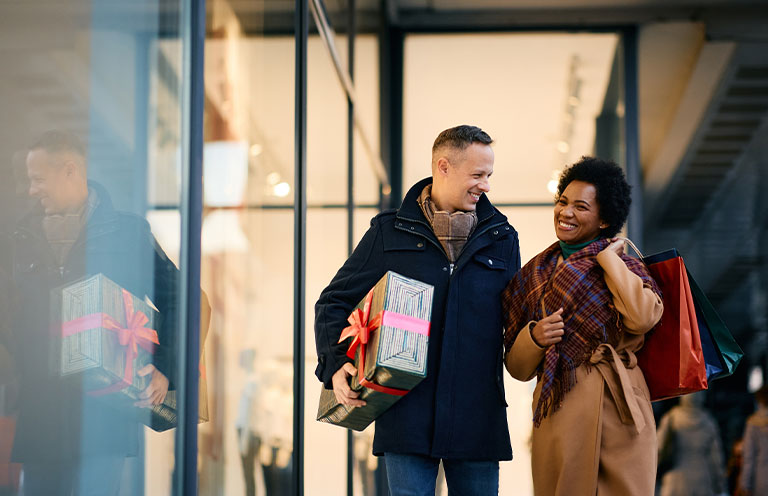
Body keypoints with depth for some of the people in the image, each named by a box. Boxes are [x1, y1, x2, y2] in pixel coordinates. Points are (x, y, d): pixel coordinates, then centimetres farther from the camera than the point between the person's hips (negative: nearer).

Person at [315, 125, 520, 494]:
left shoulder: (501, 239, 12)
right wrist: (335, 365, -7)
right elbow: (334, 302, 7)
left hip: (478, 418, 2)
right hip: (407, 414, -2)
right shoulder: (391, 233, 6)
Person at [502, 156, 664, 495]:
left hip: (618, 411, -1)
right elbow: (518, 367, 12)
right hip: (558, 414, 2)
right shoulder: (533, 274, 13)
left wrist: (607, 257, -6)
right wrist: (535, 337, -10)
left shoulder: (623, 266, 7)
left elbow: (643, 317, -18)